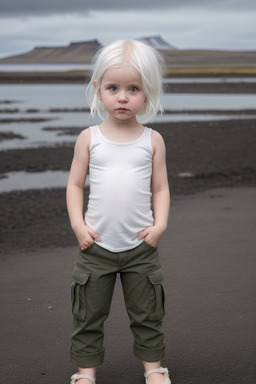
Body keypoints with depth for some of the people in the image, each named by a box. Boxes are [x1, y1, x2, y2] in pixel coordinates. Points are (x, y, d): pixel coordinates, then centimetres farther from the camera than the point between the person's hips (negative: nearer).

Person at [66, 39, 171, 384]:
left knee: (147, 313, 14)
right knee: (88, 314, 10)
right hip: (96, 245, 0)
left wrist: (160, 224, -10)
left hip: (141, 246, 0)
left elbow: (160, 188, 3)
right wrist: (78, 224, -9)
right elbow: (75, 185, 2)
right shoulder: (89, 138, -1)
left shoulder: (153, 140, -1)